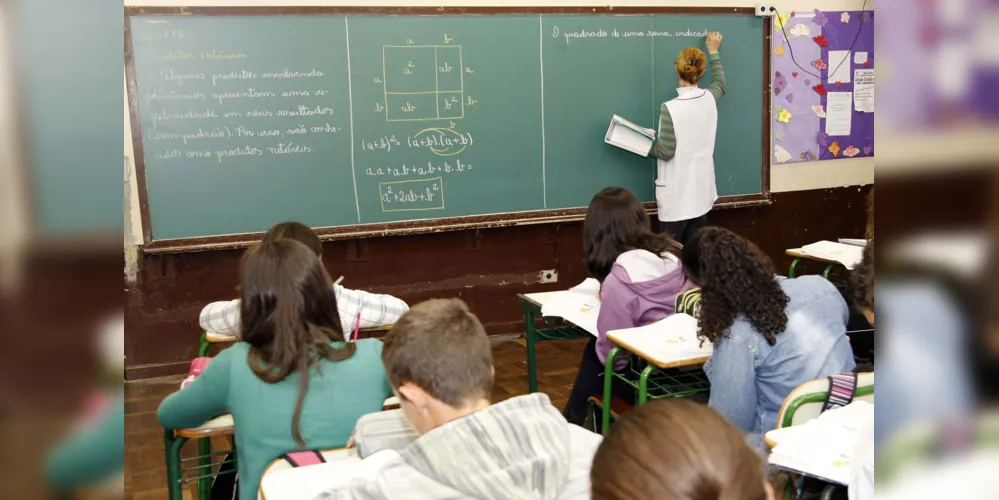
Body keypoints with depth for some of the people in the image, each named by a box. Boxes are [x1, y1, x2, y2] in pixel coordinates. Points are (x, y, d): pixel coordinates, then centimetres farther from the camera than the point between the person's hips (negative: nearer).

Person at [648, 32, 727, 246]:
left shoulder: (671, 108, -18)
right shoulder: (709, 99, 1)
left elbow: (666, 152, -15)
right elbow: (720, 85, 26)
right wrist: (713, 51, 36)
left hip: (677, 196, -6)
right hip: (701, 193, 6)